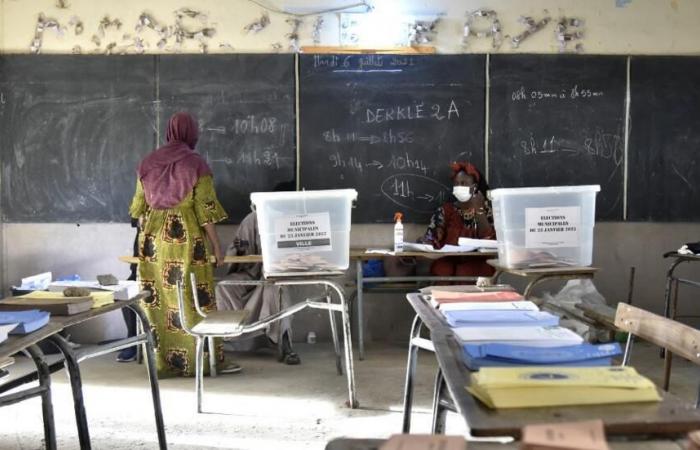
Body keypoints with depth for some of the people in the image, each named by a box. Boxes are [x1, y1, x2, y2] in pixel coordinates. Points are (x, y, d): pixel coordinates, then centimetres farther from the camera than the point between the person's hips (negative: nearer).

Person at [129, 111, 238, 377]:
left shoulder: (148, 163, 8)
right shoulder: (196, 164, -6)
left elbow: (140, 207, 12)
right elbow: (205, 211, -8)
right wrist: (216, 245, -3)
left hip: (153, 239, 4)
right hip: (185, 239, -4)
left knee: (157, 300, 8)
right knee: (193, 298, 1)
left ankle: (162, 362, 14)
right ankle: (204, 360, 6)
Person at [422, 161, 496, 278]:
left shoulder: (486, 207, 8)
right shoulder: (445, 210, 12)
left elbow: (489, 239, -7)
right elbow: (431, 239, 3)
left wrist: (478, 209, -11)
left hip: (476, 261, -1)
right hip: (449, 260, 1)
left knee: (465, 273, -33)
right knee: (441, 270, -31)